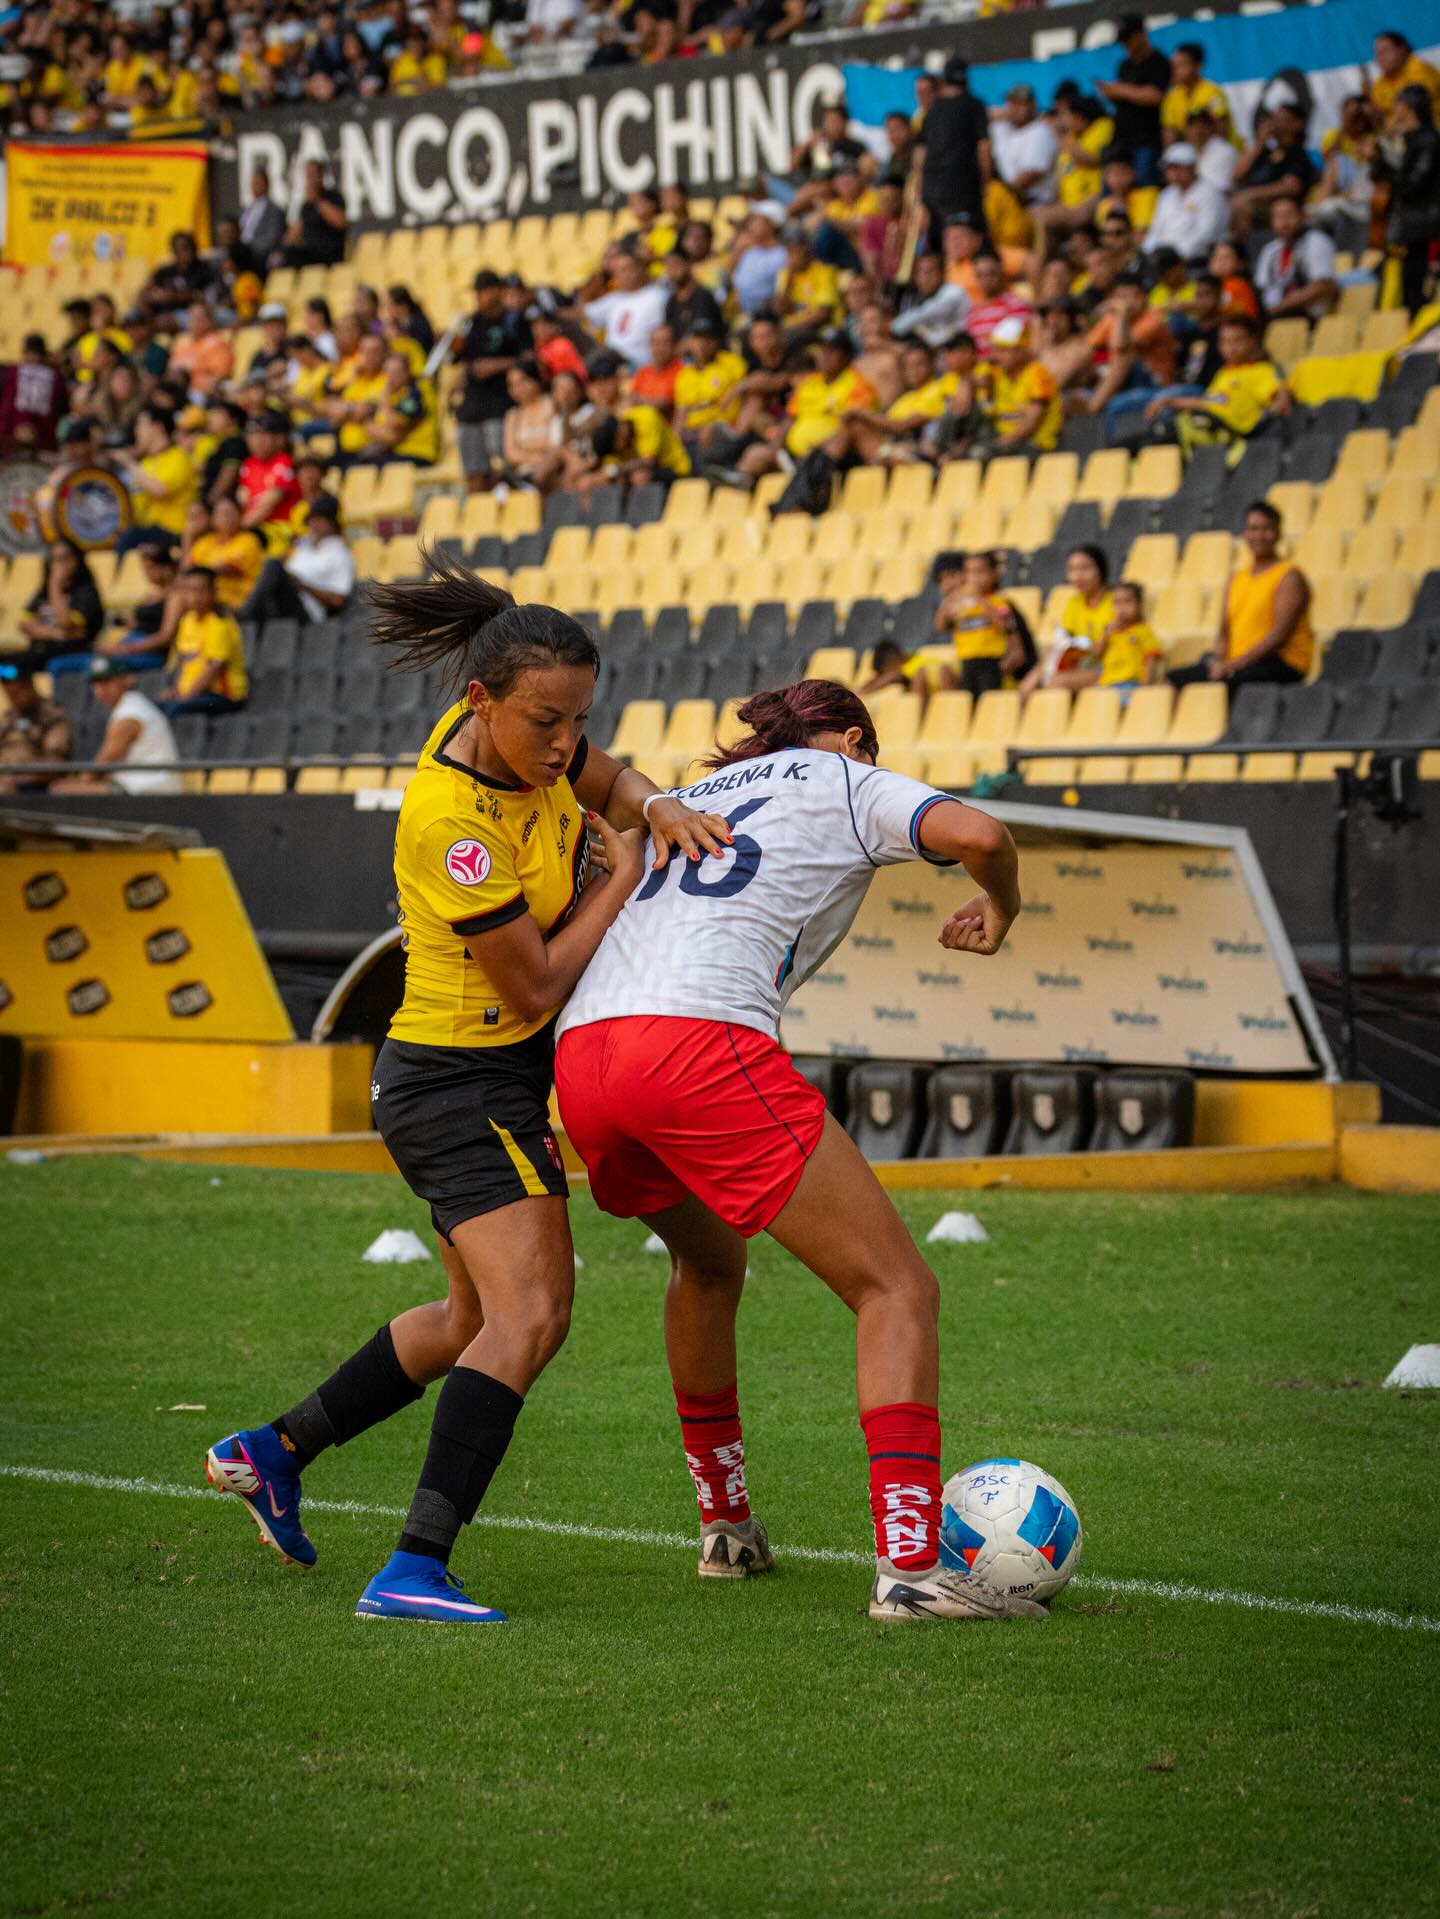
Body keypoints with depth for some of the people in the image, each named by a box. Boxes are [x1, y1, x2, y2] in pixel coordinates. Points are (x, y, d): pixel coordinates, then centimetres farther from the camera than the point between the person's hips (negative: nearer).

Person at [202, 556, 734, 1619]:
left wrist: (661, 807, -5)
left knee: (479, 1320, 21)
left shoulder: (520, 740, -4)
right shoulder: (452, 823, -28)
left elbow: (608, 781, 18)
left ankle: (275, 1451, 34)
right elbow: (537, 987, -23)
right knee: (527, 1319, -21)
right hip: (467, 1083, -10)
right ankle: (416, 1568, -27)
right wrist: (624, 877, -13)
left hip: (499, 1080, 10)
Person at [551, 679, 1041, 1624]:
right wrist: (1000, 909, 18)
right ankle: (912, 1563, -16)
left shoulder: (691, 797, 34)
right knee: (898, 1288, -2)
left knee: (708, 1264, 34)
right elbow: (978, 834, -1)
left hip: (580, 1052, 7)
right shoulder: (848, 782, 16)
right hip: (704, 1043, -7)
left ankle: (727, 1527, 41)